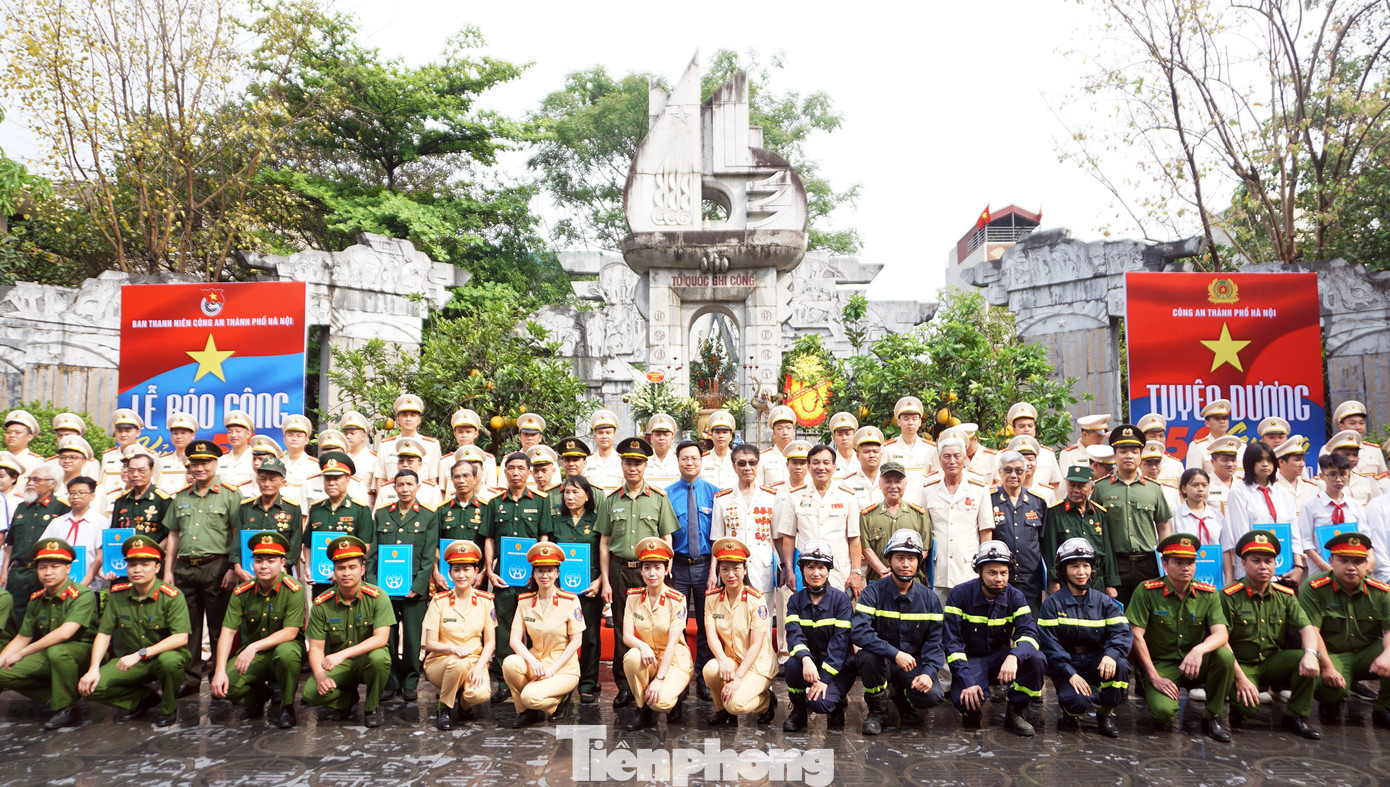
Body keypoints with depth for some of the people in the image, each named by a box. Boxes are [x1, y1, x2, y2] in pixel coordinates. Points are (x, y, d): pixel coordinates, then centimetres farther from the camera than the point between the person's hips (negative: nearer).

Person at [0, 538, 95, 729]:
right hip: (48, 657, 8)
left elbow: (65, 633, -31)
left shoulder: (83, 595, -18)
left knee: (57, 651, -37)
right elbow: (22, 638, 12)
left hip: (82, 651, -8)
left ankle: (67, 710, -21)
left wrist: (22, 653, -25)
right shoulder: (36, 599, 5)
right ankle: (54, 697, 6)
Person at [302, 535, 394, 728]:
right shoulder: (321, 603, -6)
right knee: (311, 693, -25)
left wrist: (342, 654, -32)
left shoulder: (377, 596, -13)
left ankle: (371, 708, -6)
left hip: (368, 659, -2)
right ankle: (348, 697, 11)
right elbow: (316, 647, -5)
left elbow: (381, 638, -22)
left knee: (378, 658, -36)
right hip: (338, 665, 2)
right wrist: (320, 675, -24)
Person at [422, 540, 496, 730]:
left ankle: (463, 704, 8)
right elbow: (430, 644, -6)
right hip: (440, 662, -1)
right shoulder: (439, 601, -4)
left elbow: (490, 642, 3)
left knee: (481, 694, -30)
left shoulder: (485, 601, 0)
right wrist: (453, 648, -26)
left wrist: (479, 667, -15)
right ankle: (443, 709, -9)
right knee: (458, 663, -37)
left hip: (474, 661, 1)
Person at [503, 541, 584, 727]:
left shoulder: (570, 601, -7)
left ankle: (561, 700, 6)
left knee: (530, 696, -28)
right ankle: (525, 711, -4)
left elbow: (575, 641, -7)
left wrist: (552, 669, -16)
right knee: (510, 663, -29)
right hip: (535, 661, 4)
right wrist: (532, 661, -22)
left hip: (564, 668, -4)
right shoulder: (524, 601, 2)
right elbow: (515, 639, -4)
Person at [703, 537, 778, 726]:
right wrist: (723, 661, -29)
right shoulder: (712, 598, -1)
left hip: (758, 663, -4)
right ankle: (722, 710, 0)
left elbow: (756, 645, -16)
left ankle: (766, 700, 8)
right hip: (730, 659, 4)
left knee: (736, 703, -27)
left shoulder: (756, 600, -13)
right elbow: (711, 635, -9)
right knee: (710, 669, -30)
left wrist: (737, 678, -24)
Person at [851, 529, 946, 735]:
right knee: (868, 657, -35)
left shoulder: (929, 598, 1)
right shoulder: (873, 593, -9)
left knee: (932, 696, -25)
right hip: (883, 660, -2)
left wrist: (929, 672, -20)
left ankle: (900, 696, 14)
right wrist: (895, 653, -33)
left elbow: (935, 640, -3)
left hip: (914, 663, 2)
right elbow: (859, 632, -23)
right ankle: (877, 712, -7)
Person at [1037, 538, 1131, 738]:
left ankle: (1105, 713, -3)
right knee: (1078, 702, -31)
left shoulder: (1104, 602, 7)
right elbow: (1049, 644, -8)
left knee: (1120, 665, -30)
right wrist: (1070, 674, -21)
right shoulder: (1052, 604, -1)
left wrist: (1111, 654, -28)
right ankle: (1071, 711, 10)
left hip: (1095, 662, 3)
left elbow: (1122, 632, -6)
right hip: (1065, 665, -3)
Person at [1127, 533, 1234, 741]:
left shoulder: (1208, 594, 0)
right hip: (1160, 664, -4)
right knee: (1163, 710, -31)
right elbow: (1137, 636, -11)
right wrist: (1155, 678, -15)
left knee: (1224, 654, -27)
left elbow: (1221, 634, -13)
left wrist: (1199, 650, -35)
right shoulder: (1147, 591, -10)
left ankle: (1212, 716, -6)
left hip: (1195, 666, 4)